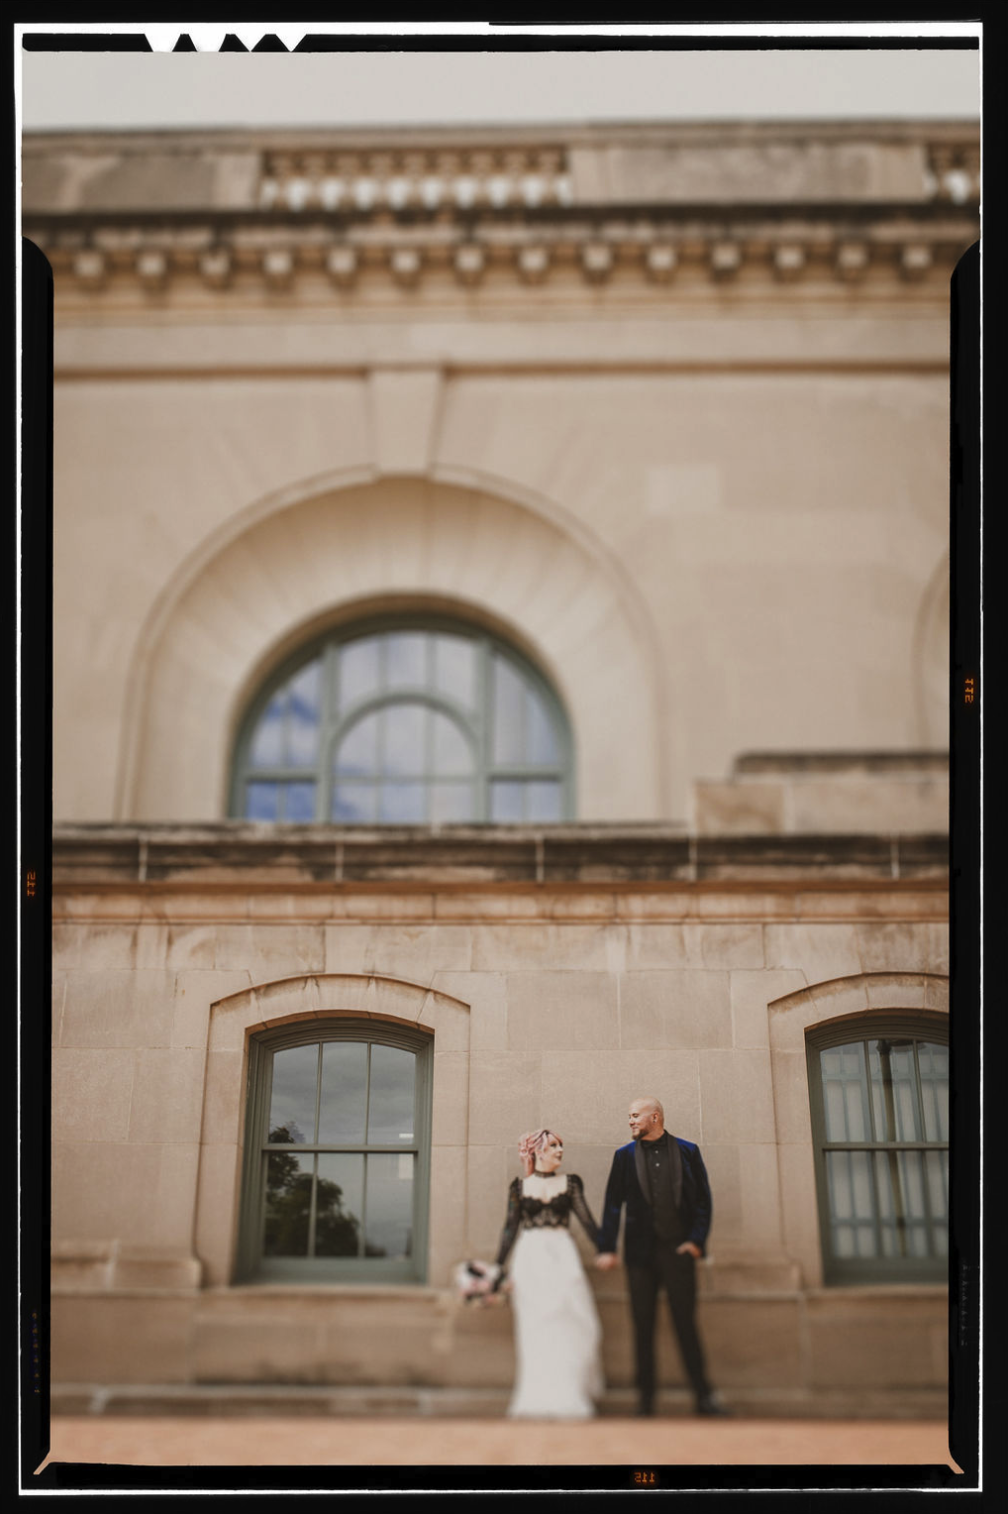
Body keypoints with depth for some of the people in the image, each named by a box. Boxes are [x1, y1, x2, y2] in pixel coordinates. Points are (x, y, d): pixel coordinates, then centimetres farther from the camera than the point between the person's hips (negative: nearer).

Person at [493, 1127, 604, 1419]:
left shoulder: (570, 1183, 8)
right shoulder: (519, 1186, 7)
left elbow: (586, 1219, 0)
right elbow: (510, 1228, 8)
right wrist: (499, 1267, 4)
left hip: (562, 1256, 0)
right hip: (530, 1257, 0)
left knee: (569, 1323, -4)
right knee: (535, 1326, 1)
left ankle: (567, 1397, 8)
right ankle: (538, 1398, 8)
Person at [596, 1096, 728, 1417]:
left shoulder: (687, 1151, 4)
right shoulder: (624, 1156, 6)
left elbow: (703, 1199, 4)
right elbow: (613, 1204, 5)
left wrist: (696, 1240, -4)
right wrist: (606, 1248, 0)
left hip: (678, 1250, -1)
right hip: (641, 1252, 1)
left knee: (686, 1324, 2)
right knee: (643, 1327, 5)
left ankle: (703, 1396, 9)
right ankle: (645, 1397, 14)